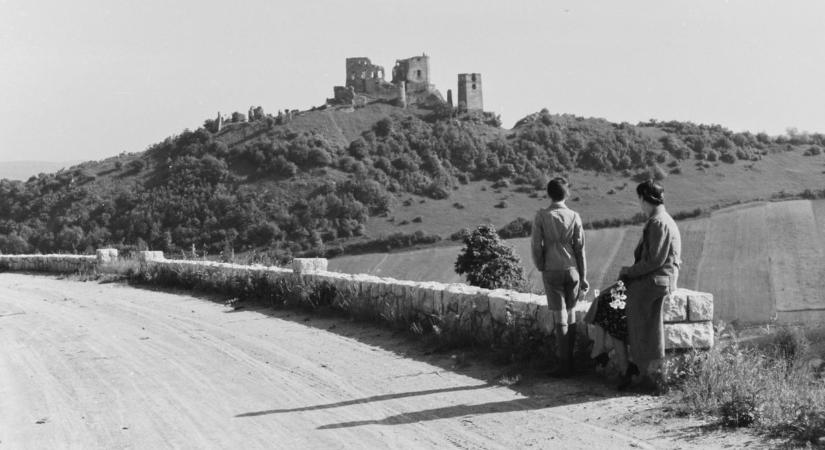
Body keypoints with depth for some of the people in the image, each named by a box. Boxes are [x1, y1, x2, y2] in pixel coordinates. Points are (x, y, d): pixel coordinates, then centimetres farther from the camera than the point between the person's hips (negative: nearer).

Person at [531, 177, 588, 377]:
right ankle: (569, 359, 19)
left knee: (559, 317, 0)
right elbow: (580, 248, 1)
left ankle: (564, 365, -1)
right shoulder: (574, 216, -1)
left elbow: (536, 246, -7)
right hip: (572, 270, 2)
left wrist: (541, 268, 9)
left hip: (552, 271, -2)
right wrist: (583, 276, 6)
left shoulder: (542, 216, -7)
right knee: (570, 315, 15)